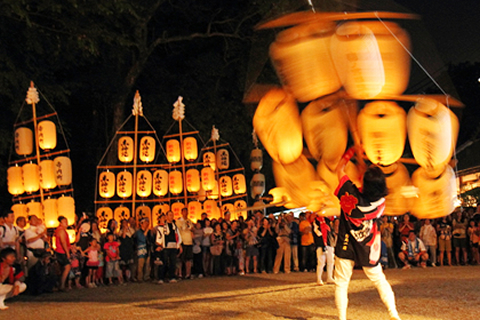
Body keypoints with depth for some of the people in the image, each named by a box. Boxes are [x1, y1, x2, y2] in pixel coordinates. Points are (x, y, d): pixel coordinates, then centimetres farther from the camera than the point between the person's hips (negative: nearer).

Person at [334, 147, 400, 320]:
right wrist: (360, 158, 14)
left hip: (346, 247, -3)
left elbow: (339, 170, -8)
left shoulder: (352, 196, -23)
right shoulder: (381, 201, -13)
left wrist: (351, 151, 2)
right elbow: (372, 184, 7)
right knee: (380, 280, 17)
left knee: (341, 284, 7)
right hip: (368, 248, 3)